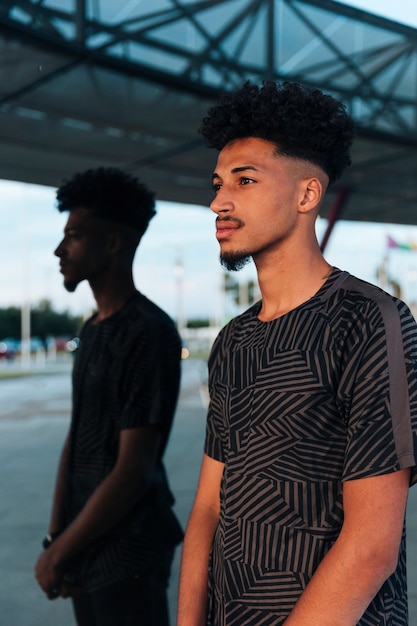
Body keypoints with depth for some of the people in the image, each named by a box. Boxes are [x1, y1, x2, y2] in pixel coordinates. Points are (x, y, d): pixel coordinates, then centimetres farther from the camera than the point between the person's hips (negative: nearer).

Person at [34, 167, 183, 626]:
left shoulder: (148, 333, -18)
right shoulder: (92, 330, 9)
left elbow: (134, 471, -21)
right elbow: (76, 438, 11)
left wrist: (57, 553, -13)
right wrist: (56, 535, 5)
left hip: (127, 552, -8)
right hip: (86, 542, 8)